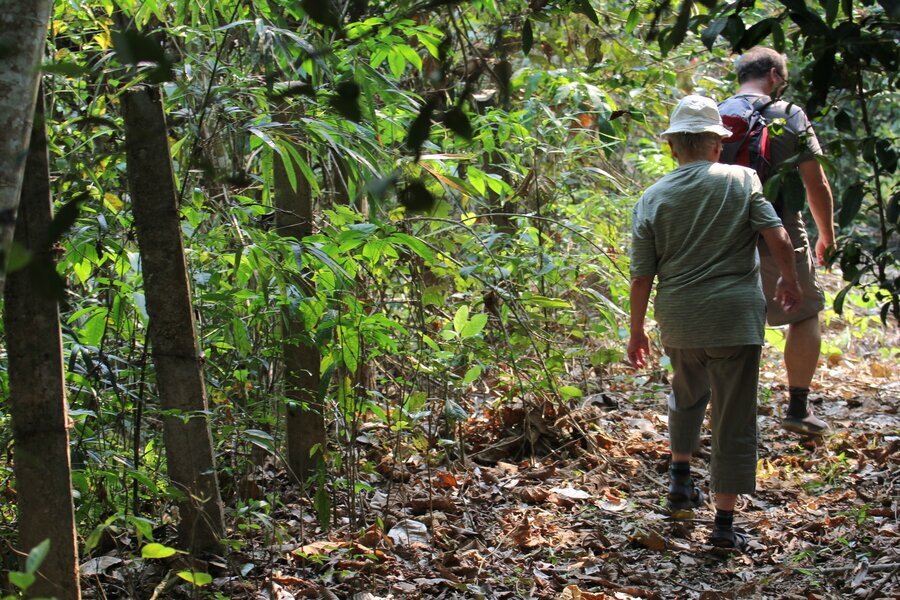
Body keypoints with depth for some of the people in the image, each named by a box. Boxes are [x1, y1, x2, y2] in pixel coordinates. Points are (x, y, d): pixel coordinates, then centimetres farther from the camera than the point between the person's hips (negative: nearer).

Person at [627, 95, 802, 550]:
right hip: (734, 317, -3)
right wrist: (790, 282, 9)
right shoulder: (742, 180, -3)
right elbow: (779, 239, -10)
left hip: (678, 322, 3)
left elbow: (641, 277, 1)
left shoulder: (653, 198, 1)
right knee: (733, 419, 4)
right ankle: (724, 522, 5)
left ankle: (681, 479, 33)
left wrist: (636, 331, 11)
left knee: (688, 393, 31)